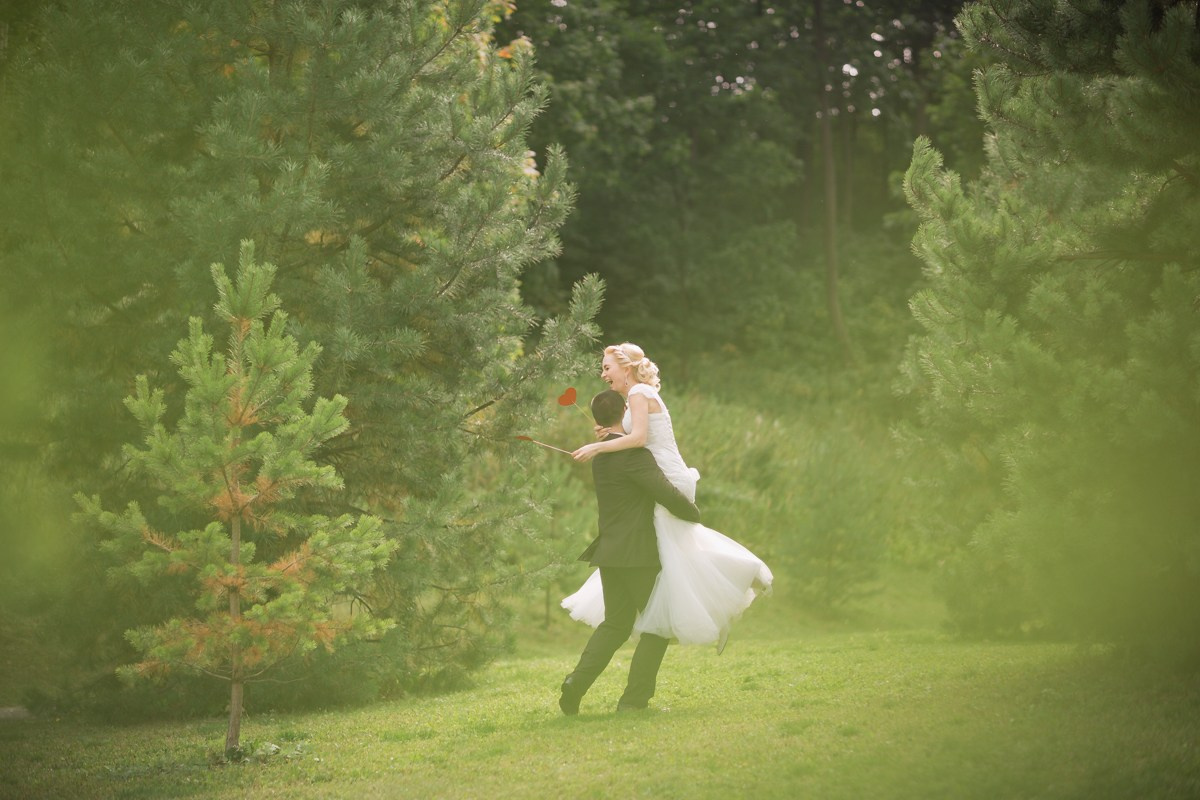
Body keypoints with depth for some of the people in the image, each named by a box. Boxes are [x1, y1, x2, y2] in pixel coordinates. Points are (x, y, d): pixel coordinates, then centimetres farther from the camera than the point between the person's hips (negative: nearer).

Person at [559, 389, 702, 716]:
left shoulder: (601, 457, 11)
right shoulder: (634, 454, -16)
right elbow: (667, 494, -20)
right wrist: (694, 514, -4)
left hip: (610, 554, 8)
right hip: (638, 554, -8)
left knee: (615, 623, 17)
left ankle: (578, 681, 0)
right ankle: (635, 698, 0)